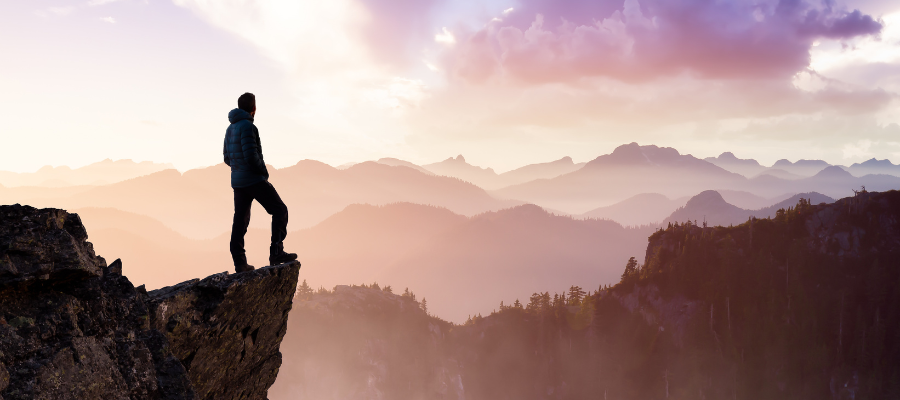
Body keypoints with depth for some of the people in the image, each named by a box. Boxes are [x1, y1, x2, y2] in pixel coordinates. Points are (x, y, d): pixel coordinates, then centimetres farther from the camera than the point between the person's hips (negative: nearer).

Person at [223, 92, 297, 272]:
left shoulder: (230, 128, 13)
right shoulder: (247, 126, -15)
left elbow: (227, 158, 19)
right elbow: (251, 156, -23)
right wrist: (264, 171, -6)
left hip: (237, 181, 9)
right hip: (254, 180, -9)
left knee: (240, 220, 10)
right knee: (280, 211, 0)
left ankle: (239, 262, 9)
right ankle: (276, 253, -9)